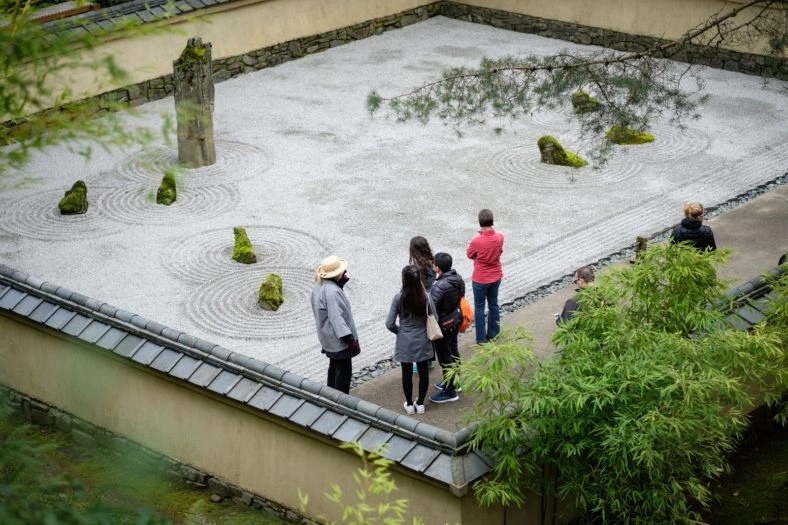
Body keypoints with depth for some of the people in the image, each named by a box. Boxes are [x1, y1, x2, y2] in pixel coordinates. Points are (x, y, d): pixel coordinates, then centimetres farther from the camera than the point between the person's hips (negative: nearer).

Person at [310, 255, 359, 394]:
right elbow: (336, 318, -30)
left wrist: (341, 283, -2)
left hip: (329, 337, 10)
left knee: (334, 367, 22)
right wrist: (350, 339, -28)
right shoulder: (332, 291, -29)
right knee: (344, 370, 1)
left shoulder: (319, 286, 2)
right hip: (339, 338, -10)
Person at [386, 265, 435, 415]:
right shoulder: (426, 298, -14)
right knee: (423, 371, 15)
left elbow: (390, 324, -13)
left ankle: (409, 404, 24)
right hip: (422, 341, 1)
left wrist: (399, 331, 7)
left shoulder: (398, 298, -16)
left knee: (407, 372, 14)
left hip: (405, 342, -1)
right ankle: (420, 403, 24)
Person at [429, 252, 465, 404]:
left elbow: (430, 309, -28)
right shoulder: (458, 279, -6)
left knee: (445, 358, 5)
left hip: (442, 326, -9)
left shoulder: (440, 286, -32)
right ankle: (453, 382, 41)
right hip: (455, 321, 9)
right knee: (453, 352, 24)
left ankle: (449, 392, 16)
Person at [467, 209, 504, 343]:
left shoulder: (476, 241, -27)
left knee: (479, 308, 11)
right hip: (496, 277, 4)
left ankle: (481, 338, 17)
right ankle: (494, 334, 32)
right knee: (493, 304, 21)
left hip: (480, 279, -4)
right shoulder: (500, 237, -14)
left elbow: (469, 255, -8)